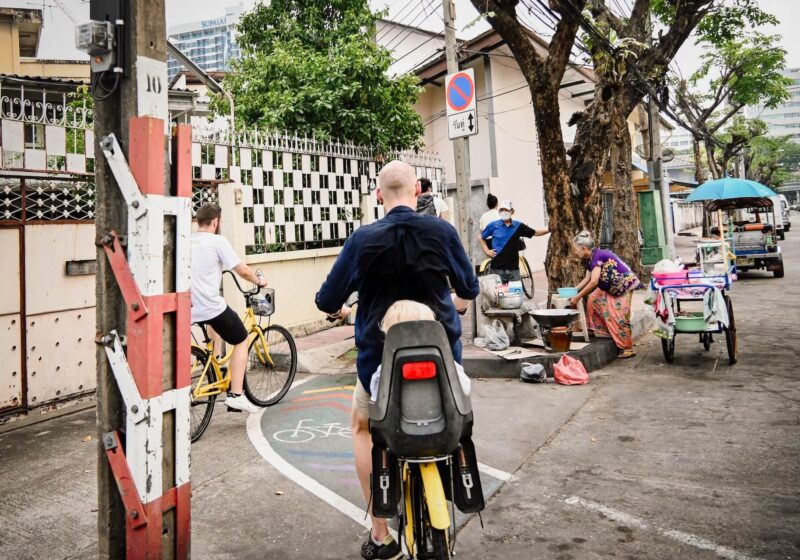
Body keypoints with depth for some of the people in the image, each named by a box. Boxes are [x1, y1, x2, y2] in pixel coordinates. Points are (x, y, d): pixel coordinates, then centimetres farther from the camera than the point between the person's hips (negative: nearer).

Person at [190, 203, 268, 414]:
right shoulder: (217, 241, -7)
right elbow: (243, 270, -8)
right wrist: (259, 281, 10)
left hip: (190, 309, 7)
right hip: (212, 307, -6)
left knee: (214, 324, 39)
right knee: (241, 341, 14)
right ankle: (235, 395, 6)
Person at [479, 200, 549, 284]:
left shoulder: (518, 226, 5)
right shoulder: (493, 225, 0)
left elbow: (535, 233, 12)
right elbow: (481, 238, 12)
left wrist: (549, 229, 2)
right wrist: (487, 251, 2)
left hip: (513, 268, 2)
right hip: (497, 268, -2)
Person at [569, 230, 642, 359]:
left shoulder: (598, 256, -26)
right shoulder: (590, 259, 4)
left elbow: (594, 281, -31)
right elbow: (587, 279, 13)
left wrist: (577, 298, -26)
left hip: (625, 284, -10)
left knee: (619, 317, -10)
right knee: (593, 299, 7)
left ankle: (627, 348, 0)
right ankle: (600, 332, 16)